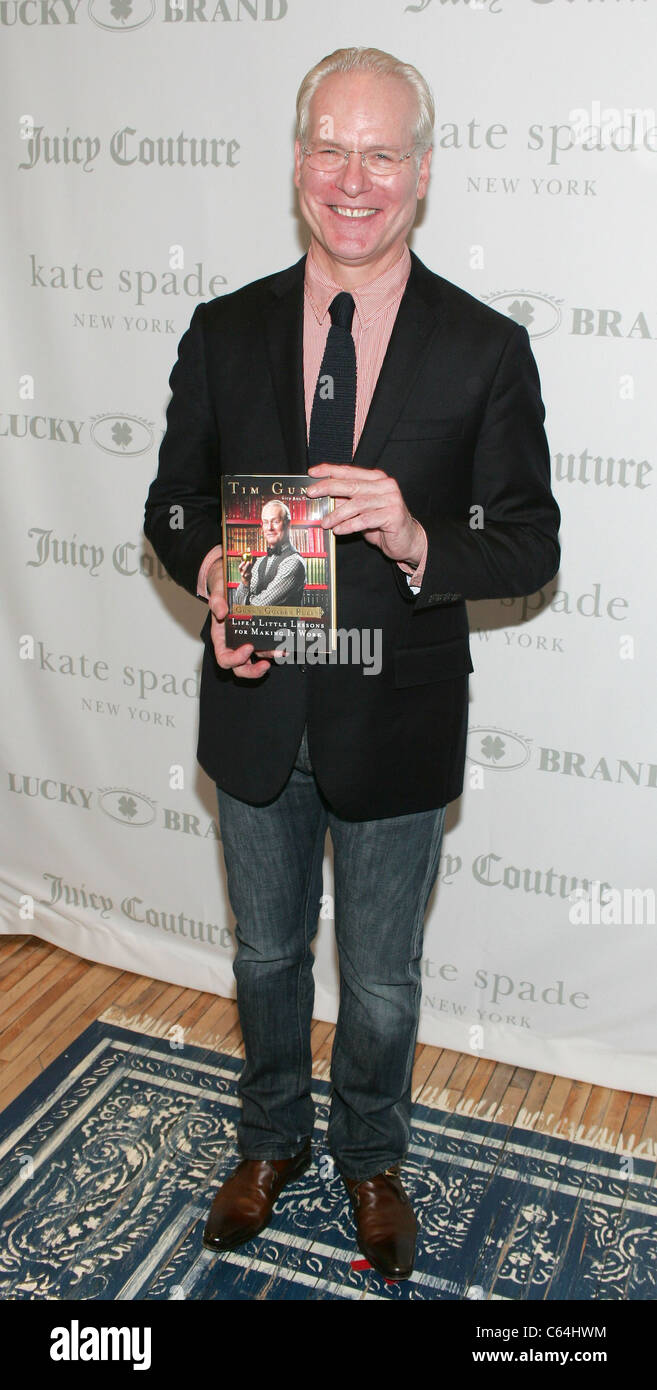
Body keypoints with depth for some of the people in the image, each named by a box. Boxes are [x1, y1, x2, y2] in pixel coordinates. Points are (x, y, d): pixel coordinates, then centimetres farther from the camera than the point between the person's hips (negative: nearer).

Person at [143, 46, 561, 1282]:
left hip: (397, 727, -2)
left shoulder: (486, 350, -8)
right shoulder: (225, 332, -1)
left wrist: (419, 542, -28)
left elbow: (531, 545, -8)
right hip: (257, 713, 2)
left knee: (382, 981, 17)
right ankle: (272, 1141, 50)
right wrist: (210, 576, -17)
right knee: (266, 955, 22)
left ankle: (372, 1160, 47)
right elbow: (174, 503, 5)